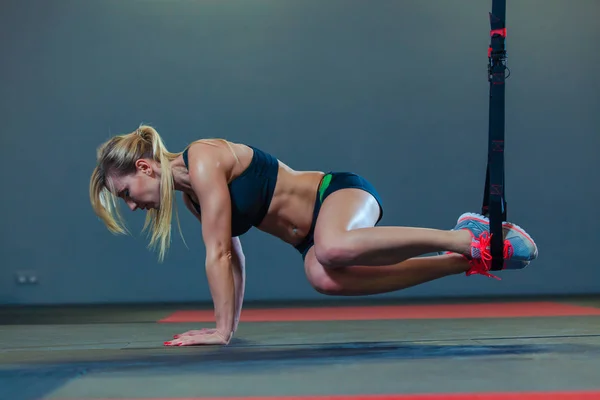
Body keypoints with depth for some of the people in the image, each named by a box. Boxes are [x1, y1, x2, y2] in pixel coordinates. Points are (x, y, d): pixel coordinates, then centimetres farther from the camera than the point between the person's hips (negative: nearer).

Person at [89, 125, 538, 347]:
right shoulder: (192, 194, 13)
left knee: (333, 249, -42)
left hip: (342, 192, -9)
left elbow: (218, 252, -19)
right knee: (324, 277, -26)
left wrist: (222, 330, -17)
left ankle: (468, 240, -26)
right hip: (317, 233, 9)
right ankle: (465, 261, -13)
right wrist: (229, 323, 19)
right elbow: (232, 257, 20)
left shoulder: (203, 160, -16)